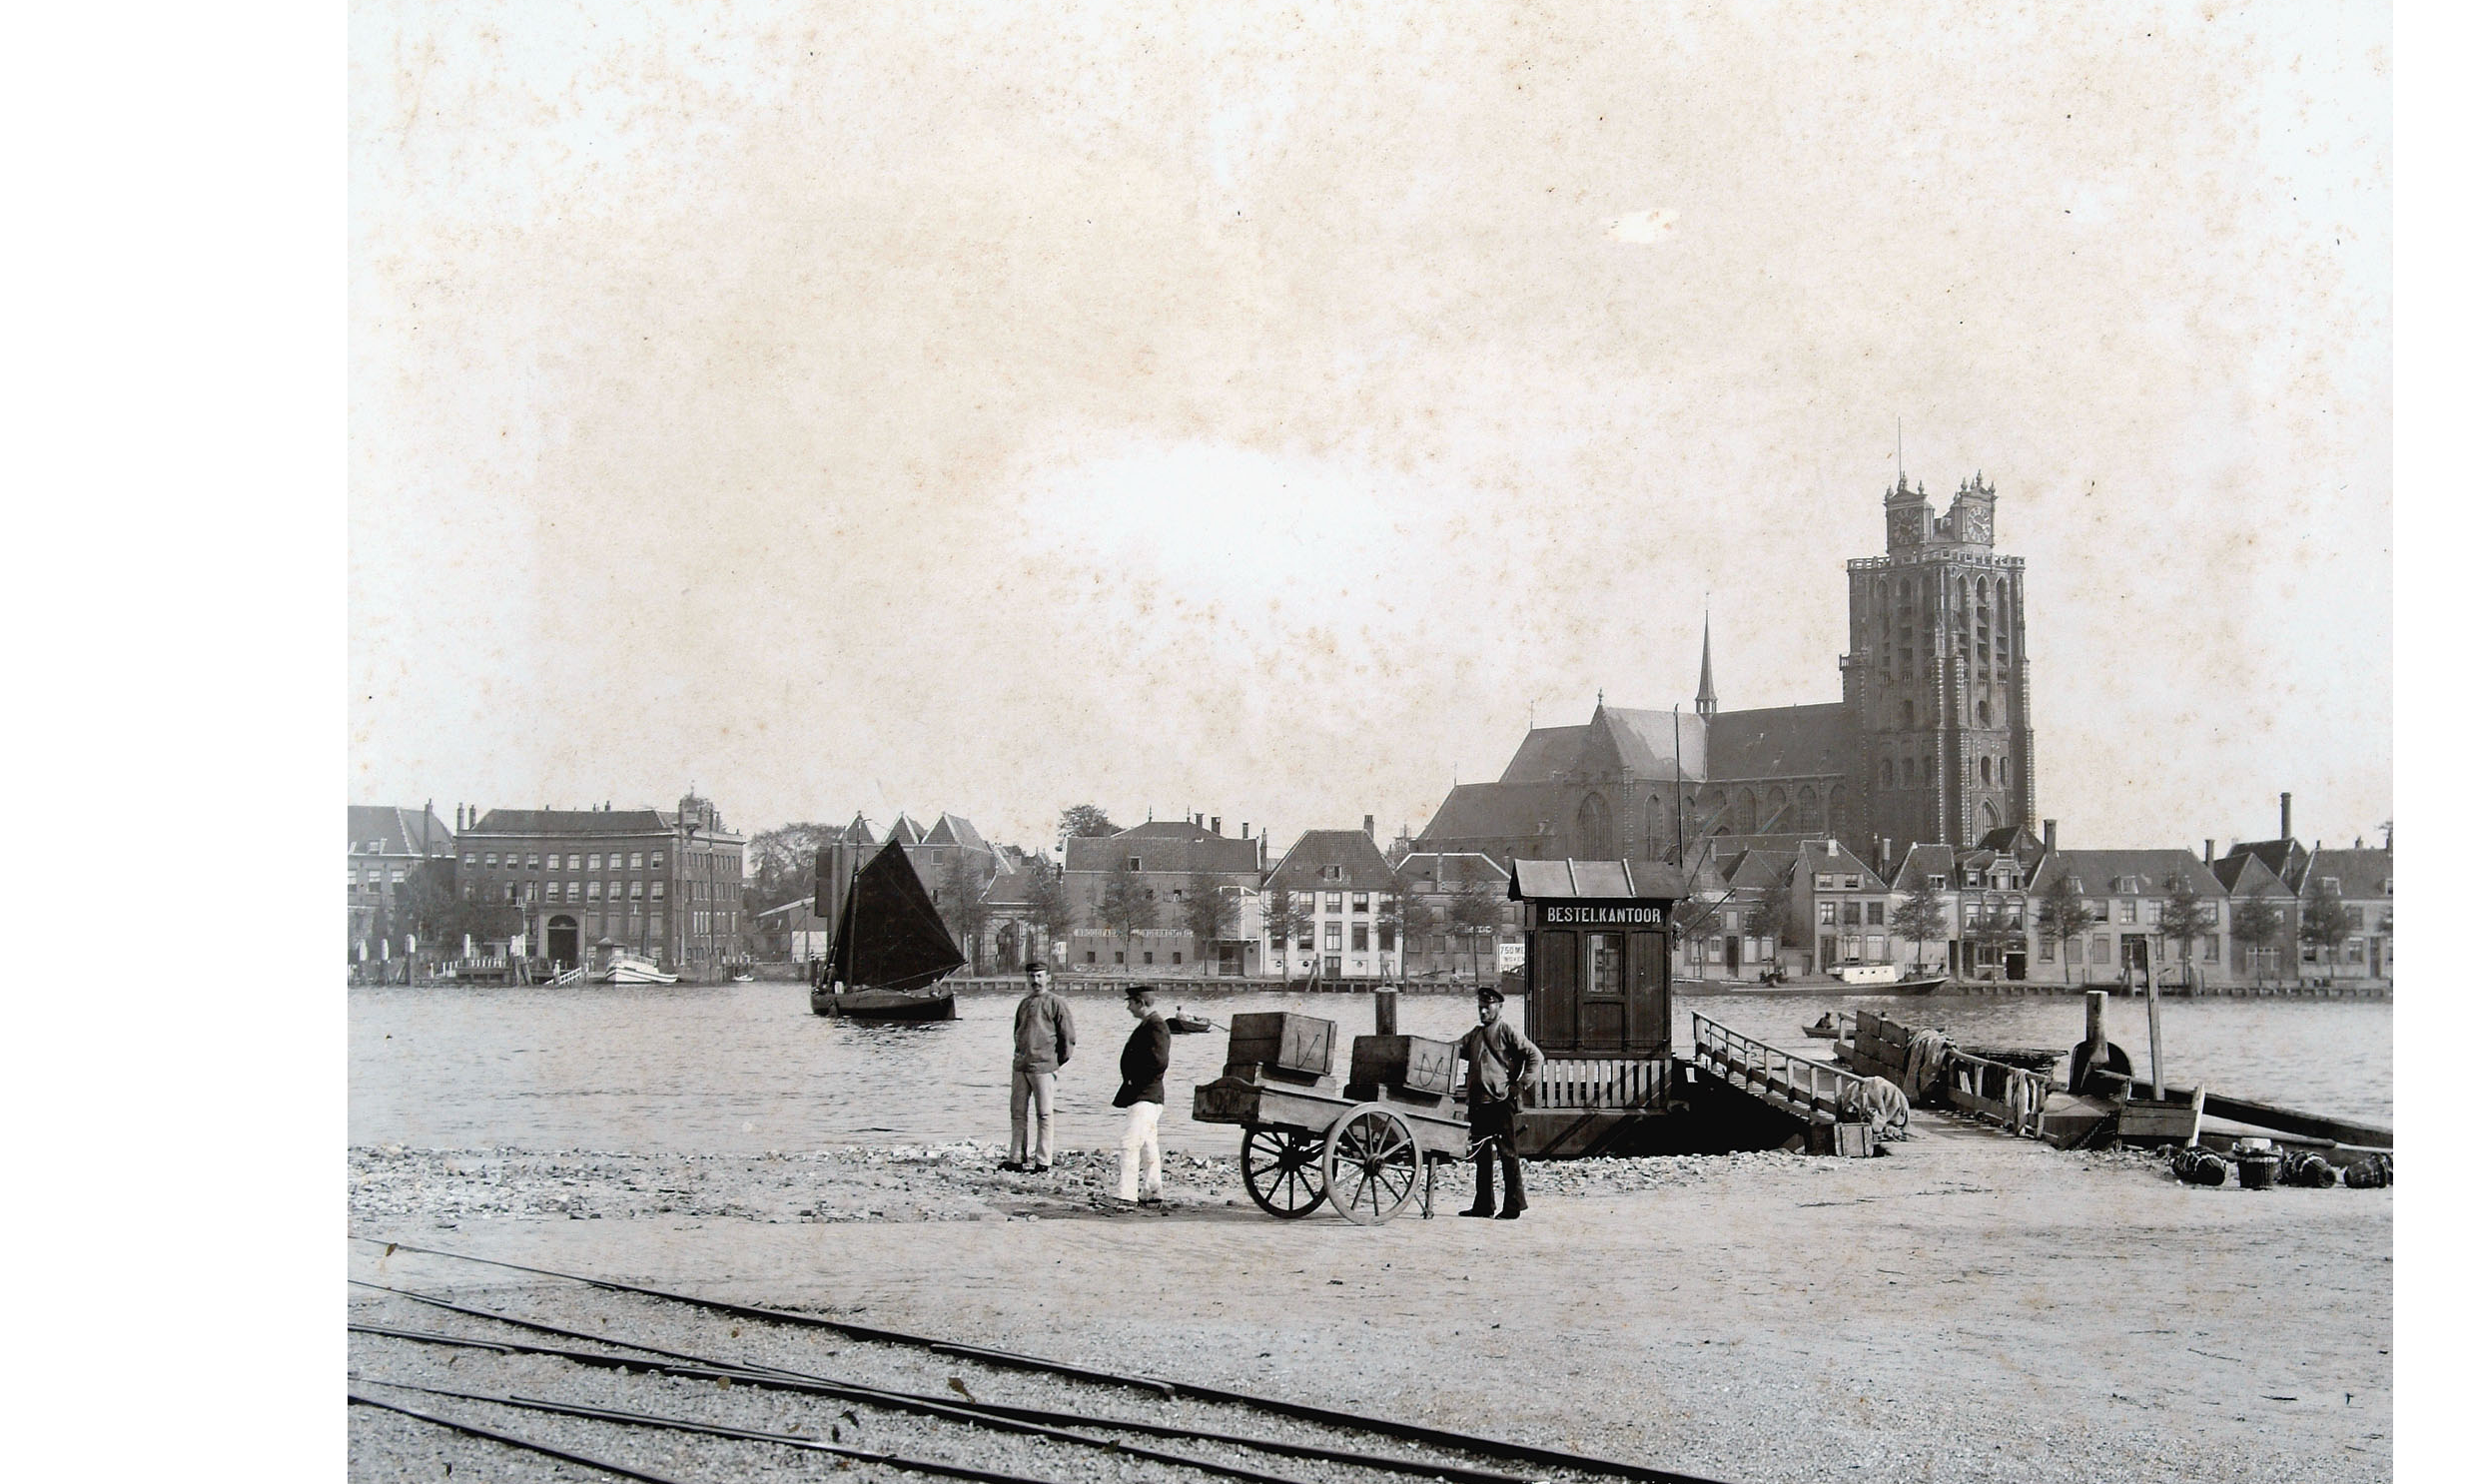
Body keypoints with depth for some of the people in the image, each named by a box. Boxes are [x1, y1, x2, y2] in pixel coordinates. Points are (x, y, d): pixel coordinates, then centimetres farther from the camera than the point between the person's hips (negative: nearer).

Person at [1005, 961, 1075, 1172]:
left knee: (1044, 1114, -2)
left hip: (1042, 1066, -7)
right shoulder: (1024, 1003, 17)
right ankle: (1017, 1159, 13)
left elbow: (1068, 1036, -3)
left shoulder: (1057, 1003, -3)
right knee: (1017, 1113, 7)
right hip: (1020, 1065, 7)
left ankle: (1043, 1162, 1)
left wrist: (1060, 1062, -1)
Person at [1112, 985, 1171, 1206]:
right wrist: (1132, 1083, 11)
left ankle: (1128, 1195, -18)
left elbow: (1159, 1061, -24)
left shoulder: (1156, 1026, -15)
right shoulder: (1147, 1025, 17)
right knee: (1147, 1144, 15)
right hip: (1143, 1095, 11)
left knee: (1130, 1142, -15)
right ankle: (1155, 1193, 21)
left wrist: (1135, 1079, -14)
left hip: (1146, 1095, -11)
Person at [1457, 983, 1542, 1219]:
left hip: (1502, 1102, -7)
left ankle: (1513, 1206, 0)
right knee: (1482, 1155, 10)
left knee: (1507, 1153, -4)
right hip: (1478, 1102, 7)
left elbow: (1536, 1057, -7)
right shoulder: (1476, 1034, 19)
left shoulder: (1507, 1031, -3)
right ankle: (1483, 1205, 16)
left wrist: (1520, 1085, -12)